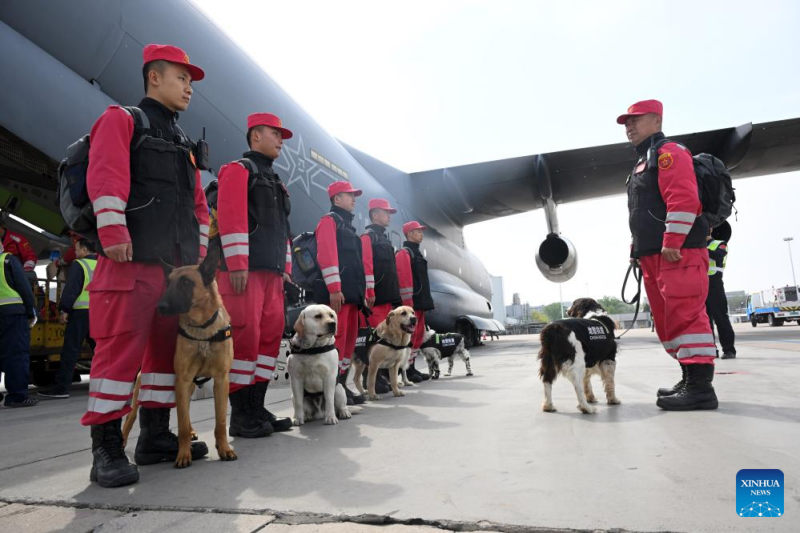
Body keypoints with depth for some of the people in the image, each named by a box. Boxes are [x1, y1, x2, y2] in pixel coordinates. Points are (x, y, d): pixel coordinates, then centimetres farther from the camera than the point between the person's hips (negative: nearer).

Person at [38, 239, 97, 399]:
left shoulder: (79, 265, -4)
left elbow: (71, 288, -11)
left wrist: (65, 309, -9)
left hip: (81, 312, -7)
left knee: (70, 350, -6)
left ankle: (61, 388, -7)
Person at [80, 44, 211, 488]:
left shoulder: (183, 142, 26)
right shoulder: (121, 120, 4)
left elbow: (198, 202, 24)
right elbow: (105, 177, -11)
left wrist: (200, 251, 15)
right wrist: (113, 233, -20)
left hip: (179, 265, 8)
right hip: (133, 260, -8)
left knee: (169, 347, 8)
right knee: (121, 347, -9)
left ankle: (156, 436, 17)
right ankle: (107, 449, -2)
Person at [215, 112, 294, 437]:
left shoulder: (275, 181, 26)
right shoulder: (238, 170, 0)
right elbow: (230, 218, -13)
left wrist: (285, 268, 18)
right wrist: (237, 264, -20)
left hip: (272, 272, 9)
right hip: (245, 270, -9)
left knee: (271, 334, 6)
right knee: (245, 335, -10)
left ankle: (257, 408, 13)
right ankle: (240, 415, -1)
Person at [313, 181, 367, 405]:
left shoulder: (347, 225, 27)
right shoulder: (329, 221, -2)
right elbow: (326, 256, -15)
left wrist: (361, 292, 21)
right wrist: (334, 288, -23)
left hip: (351, 292, 10)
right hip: (336, 293, -10)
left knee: (350, 338, 9)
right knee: (337, 337, -11)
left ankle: (341, 385, 15)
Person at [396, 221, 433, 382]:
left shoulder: (417, 253, 21)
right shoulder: (404, 254, -9)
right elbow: (403, 279, -18)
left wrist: (425, 301, 21)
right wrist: (408, 303, -22)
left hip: (420, 303, 10)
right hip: (411, 303, -10)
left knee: (418, 335, 11)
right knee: (410, 335, -8)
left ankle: (412, 367, 17)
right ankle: (406, 370, -4)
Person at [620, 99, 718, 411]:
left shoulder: (668, 152, -3)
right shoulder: (642, 164, 26)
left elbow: (684, 198, -18)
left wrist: (672, 243, -22)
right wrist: (639, 250, 21)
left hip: (678, 253, -10)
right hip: (653, 257, 10)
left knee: (685, 315, -12)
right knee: (667, 320, 11)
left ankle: (700, 387, -10)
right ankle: (690, 379, 19)